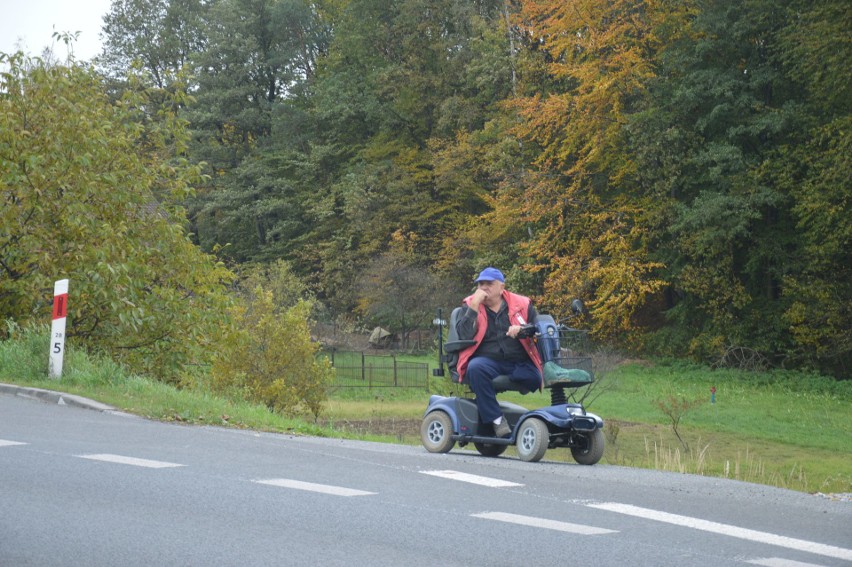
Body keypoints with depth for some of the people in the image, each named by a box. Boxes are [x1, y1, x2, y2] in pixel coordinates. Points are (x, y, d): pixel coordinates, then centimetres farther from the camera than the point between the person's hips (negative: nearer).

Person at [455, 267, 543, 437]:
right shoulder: (471, 305, 11)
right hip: (488, 361, 0)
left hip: (520, 365, 0)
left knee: (536, 378, -32)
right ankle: (496, 420, -32)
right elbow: (464, 335, -3)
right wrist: (474, 307, -10)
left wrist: (523, 329, -10)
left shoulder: (522, 304, 14)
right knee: (476, 368, -36)